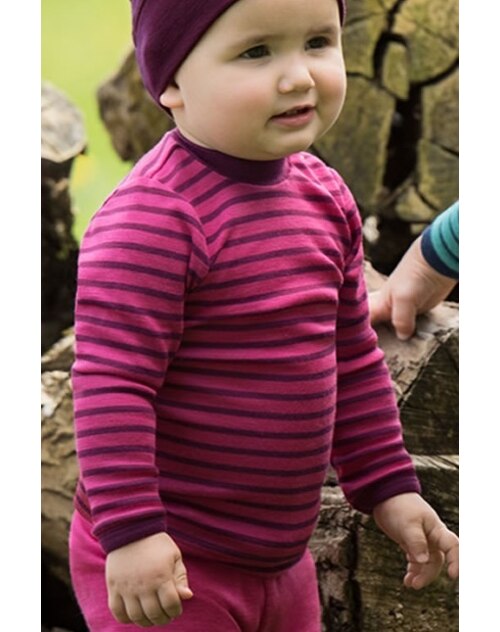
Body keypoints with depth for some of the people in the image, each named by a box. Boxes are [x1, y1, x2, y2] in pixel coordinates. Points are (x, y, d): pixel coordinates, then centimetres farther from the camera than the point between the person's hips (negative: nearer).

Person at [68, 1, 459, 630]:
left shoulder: (322, 196, 4)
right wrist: (130, 531, -26)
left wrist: (388, 486, 14)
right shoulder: (152, 218, -22)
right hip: (167, 565, -8)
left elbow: (352, 358, 14)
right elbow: (111, 382, -24)